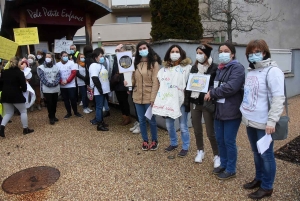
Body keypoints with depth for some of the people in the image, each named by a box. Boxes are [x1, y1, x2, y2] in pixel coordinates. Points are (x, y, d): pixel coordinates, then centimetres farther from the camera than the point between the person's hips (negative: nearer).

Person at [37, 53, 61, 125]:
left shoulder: (56, 67, 10)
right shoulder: (41, 67, -2)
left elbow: (58, 76, 0)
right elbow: (42, 78, -11)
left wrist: (55, 83, -17)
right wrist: (49, 84, -20)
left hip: (56, 89, 4)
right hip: (47, 89, -4)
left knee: (54, 103, 12)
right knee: (49, 103, 0)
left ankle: (53, 116, 28)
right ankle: (51, 117, 13)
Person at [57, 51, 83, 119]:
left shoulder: (71, 63, -4)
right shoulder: (58, 64, 2)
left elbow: (74, 73, -10)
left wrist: (67, 81, -17)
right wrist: (61, 81, -16)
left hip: (71, 85, -2)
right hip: (62, 86, 2)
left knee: (73, 99, -2)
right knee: (65, 100, 9)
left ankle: (76, 112, 15)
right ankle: (69, 113, 22)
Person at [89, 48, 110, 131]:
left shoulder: (101, 65, 16)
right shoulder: (94, 66, -15)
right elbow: (95, 79, -23)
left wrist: (104, 89, 16)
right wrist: (100, 89, -21)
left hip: (103, 90, 9)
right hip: (99, 91, -9)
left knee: (101, 106, 17)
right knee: (99, 107, -4)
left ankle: (101, 121, 28)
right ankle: (99, 125, 3)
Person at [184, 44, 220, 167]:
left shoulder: (214, 68, -8)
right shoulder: (194, 67, 10)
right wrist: (187, 101, 9)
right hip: (194, 103, 5)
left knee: (211, 132, 1)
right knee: (197, 130, 15)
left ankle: (217, 155, 18)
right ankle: (200, 151, 34)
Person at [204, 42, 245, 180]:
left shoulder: (237, 68, -11)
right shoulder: (220, 68, 16)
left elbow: (231, 87, -24)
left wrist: (212, 93, -15)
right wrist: (211, 93, -2)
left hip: (232, 111, -8)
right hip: (219, 110, 8)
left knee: (229, 141, 3)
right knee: (220, 140, 15)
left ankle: (231, 170, 21)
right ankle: (224, 164, 34)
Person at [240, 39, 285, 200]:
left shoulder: (272, 71, -12)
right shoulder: (251, 71, 13)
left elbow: (278, 98, -17)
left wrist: (271, 121, -21)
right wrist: (245, 113, 16)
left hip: (263, 123, -8)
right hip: (250, 121, 8)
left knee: (266, 154, 6)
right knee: (256, 152, 20)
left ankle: (267, 187, 22)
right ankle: (259, 179, 37)